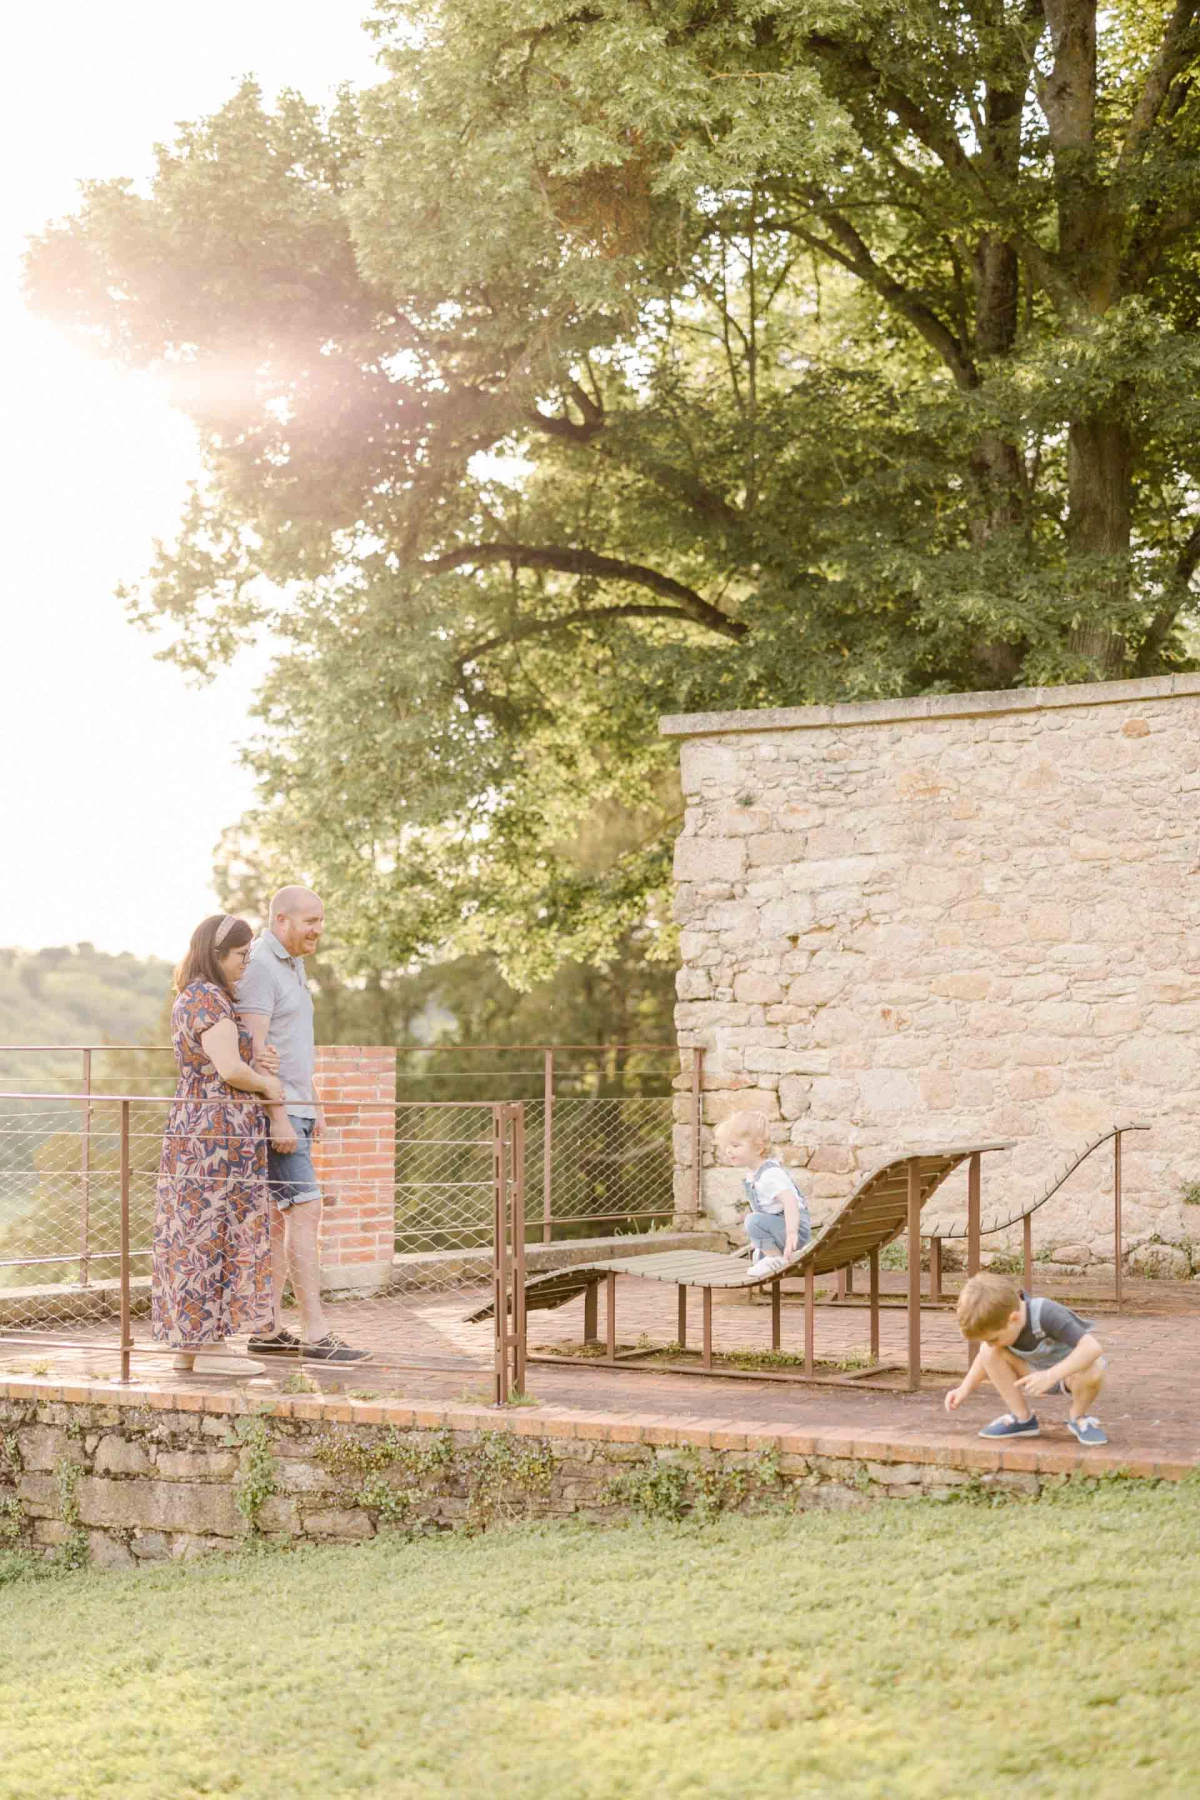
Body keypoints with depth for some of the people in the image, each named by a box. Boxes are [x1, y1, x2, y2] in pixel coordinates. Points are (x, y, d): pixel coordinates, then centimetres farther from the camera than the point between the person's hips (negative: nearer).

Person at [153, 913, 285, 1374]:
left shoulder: (188, 999, 17)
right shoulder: (210, 999, -15)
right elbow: (229, 1069, -23)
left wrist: (255, 1068, 3)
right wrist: (267, 1084, -5)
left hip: (191, 1131, 10)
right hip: (220, 1134, -10)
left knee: (193, 1238, 10)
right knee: (217, 1237, -6)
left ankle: (187, 1344, 14)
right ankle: (211, 1348, -2)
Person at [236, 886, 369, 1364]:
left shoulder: (293, 966, 16)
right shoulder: (258, 967, -15)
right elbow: (254, 1051, -21)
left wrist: (314, 1105, 20)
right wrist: (278, 1118, -24)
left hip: (294, 1110, 10)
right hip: (271, 1112, -10)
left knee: (281, 1219, 10)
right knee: (306, 1210, -13)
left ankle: (270, 1330, 13)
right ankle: (316, 1334, -14)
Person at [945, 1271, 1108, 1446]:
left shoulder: (1047, 1315, -37)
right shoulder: (997, 1319, -18)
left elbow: (1092, 1347, -44)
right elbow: (989, 1351, 3)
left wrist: (1050, 1376, -48)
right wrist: (965, 1388, -7)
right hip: (1035, 1372, 5)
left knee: (1092, 1369, -39)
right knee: (990, 1354, -21)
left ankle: (1080, 1417, -6)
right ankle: (1022, 1418, -4)